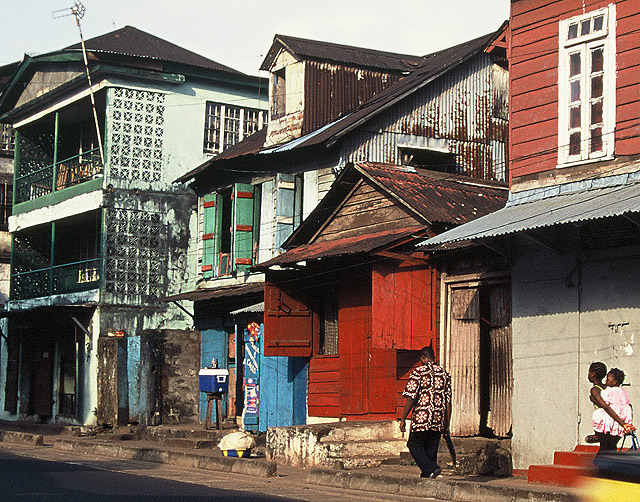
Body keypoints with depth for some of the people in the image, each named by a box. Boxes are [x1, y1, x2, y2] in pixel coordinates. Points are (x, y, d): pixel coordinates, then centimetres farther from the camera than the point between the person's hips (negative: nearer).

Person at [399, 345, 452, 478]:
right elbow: (448, 401, 8)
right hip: (438, 419, 5)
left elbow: (411, 399, -11)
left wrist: (403, 419, -4)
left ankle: (431, 469, -12)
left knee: (414, 445, 7)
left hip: (421, 417, -5)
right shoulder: (444, 374, 9)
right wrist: (447, 424, 13)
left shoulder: (418, 373, -6)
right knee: (431, 450, 12)